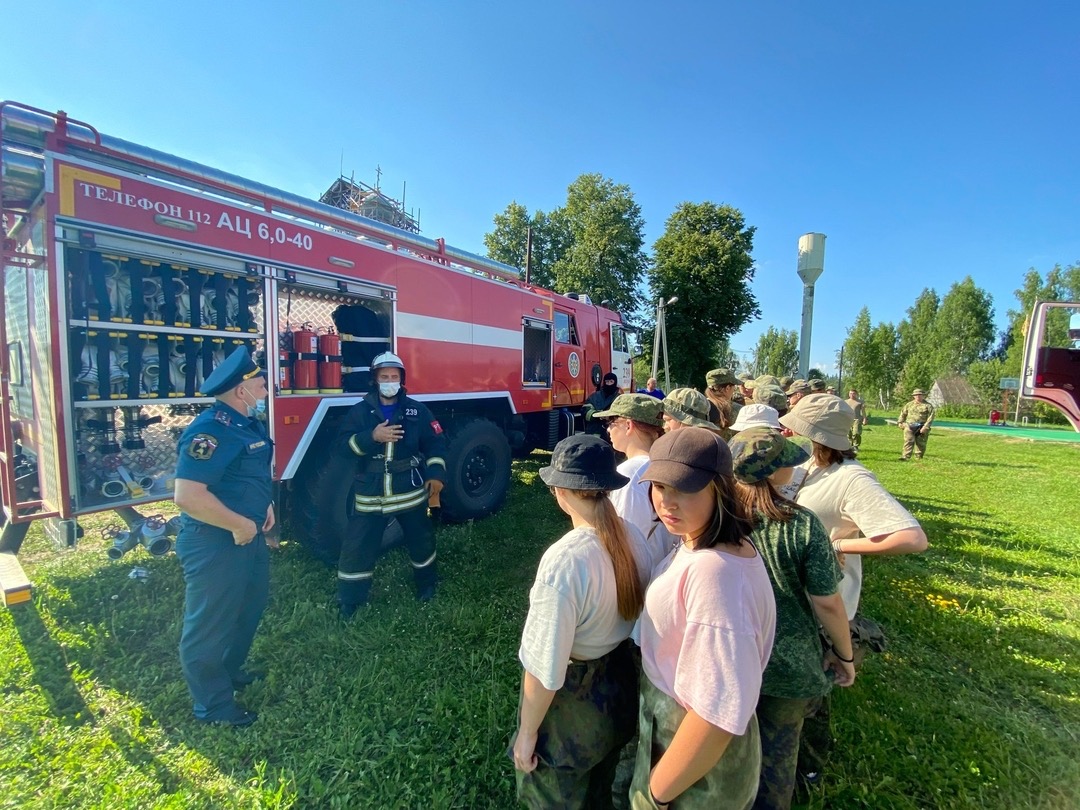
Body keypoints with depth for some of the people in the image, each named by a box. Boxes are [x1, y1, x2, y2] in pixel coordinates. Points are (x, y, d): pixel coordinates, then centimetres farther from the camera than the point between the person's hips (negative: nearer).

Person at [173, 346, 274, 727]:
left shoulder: (248, 424, 6)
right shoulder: (210, 431, -25)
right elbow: (187, 496, -32)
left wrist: (266, 504, 7)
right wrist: (240, 525, -24)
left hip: (249, 537, 10)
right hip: (215, 544, -10)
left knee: (249, 607, 26)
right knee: (210, 624, 9)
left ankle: (231, 671, 48)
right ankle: (214, 706, 28)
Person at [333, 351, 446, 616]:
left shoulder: (417, 410, 0)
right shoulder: (359, 411, 0)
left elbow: (435, 442, 3)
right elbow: (342, 444, -7)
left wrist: (436, 473, -8)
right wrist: (371, 436, -23)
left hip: (410, 491, 1)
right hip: (370, 493, 0)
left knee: (420, 540, 16)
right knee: (357, 546, 3)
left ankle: (427, 583, 40)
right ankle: (350, 599, 24)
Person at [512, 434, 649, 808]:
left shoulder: (564, 560, -35)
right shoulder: (634, 537, -13)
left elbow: (545, 666, -26)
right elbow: (635, 610, 2)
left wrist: (527, 731, -10)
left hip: (573, 701, -6)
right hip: (620, 684, 6)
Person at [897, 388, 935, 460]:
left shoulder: (928, 406, 3)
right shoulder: (909, 404, 13)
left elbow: (930, 417, -5)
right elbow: (903, 414, 21)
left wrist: (925, 427, -14)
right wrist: (900, 422, 11)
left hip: (921, 428, -1)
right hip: (909, 426, 1)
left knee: (920, 444, 5)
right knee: (908, 441, -11)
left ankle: (918, 458, 15)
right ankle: (905, 457, -19)